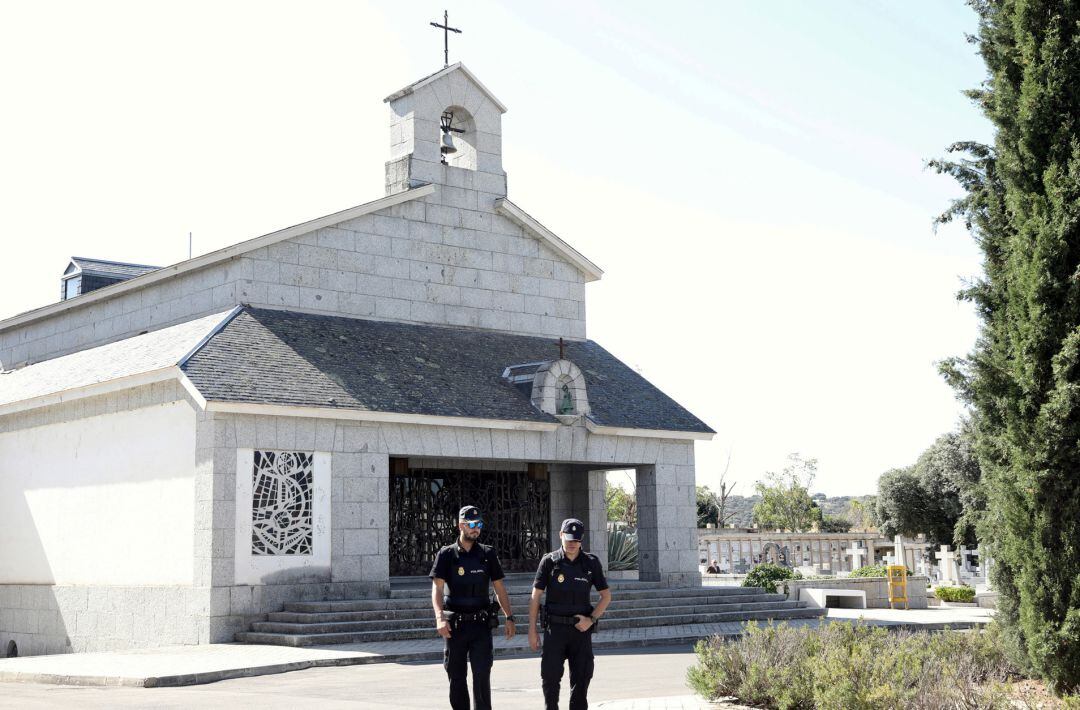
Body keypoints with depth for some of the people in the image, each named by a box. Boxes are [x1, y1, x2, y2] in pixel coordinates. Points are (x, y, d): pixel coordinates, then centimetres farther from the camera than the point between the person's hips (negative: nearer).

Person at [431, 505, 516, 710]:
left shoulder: (488, 554, 8)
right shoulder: (446, 554, 1)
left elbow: (499, 588, 12)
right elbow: (437, 588, -7)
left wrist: (509, 617, 4)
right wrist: (440, 617, -22)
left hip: (481, 624, 0)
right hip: (454, 625, 0)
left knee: (482, 674, -8)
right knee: (456, 677, 6)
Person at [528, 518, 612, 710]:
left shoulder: (591, 562, 3)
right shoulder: (550, 561, -1)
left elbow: (606, 596, 8)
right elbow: (535, 597, 1)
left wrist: (591, 619, -6)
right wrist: (532, 630, -3)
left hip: (581, 628, 2)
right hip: (555, 628, -2)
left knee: (581, 678, 5)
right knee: (550, 676, -6)